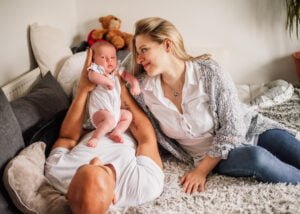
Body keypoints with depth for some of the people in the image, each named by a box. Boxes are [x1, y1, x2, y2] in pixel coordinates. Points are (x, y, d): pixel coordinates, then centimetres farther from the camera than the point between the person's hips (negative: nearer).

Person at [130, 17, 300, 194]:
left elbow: (233, 125, -17)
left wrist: (202, 170, -18)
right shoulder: (143, 87, -10)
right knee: (256, 158, -33)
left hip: (251, 129, 0)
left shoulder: (209, 71, -20)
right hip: (214, 157, 1)